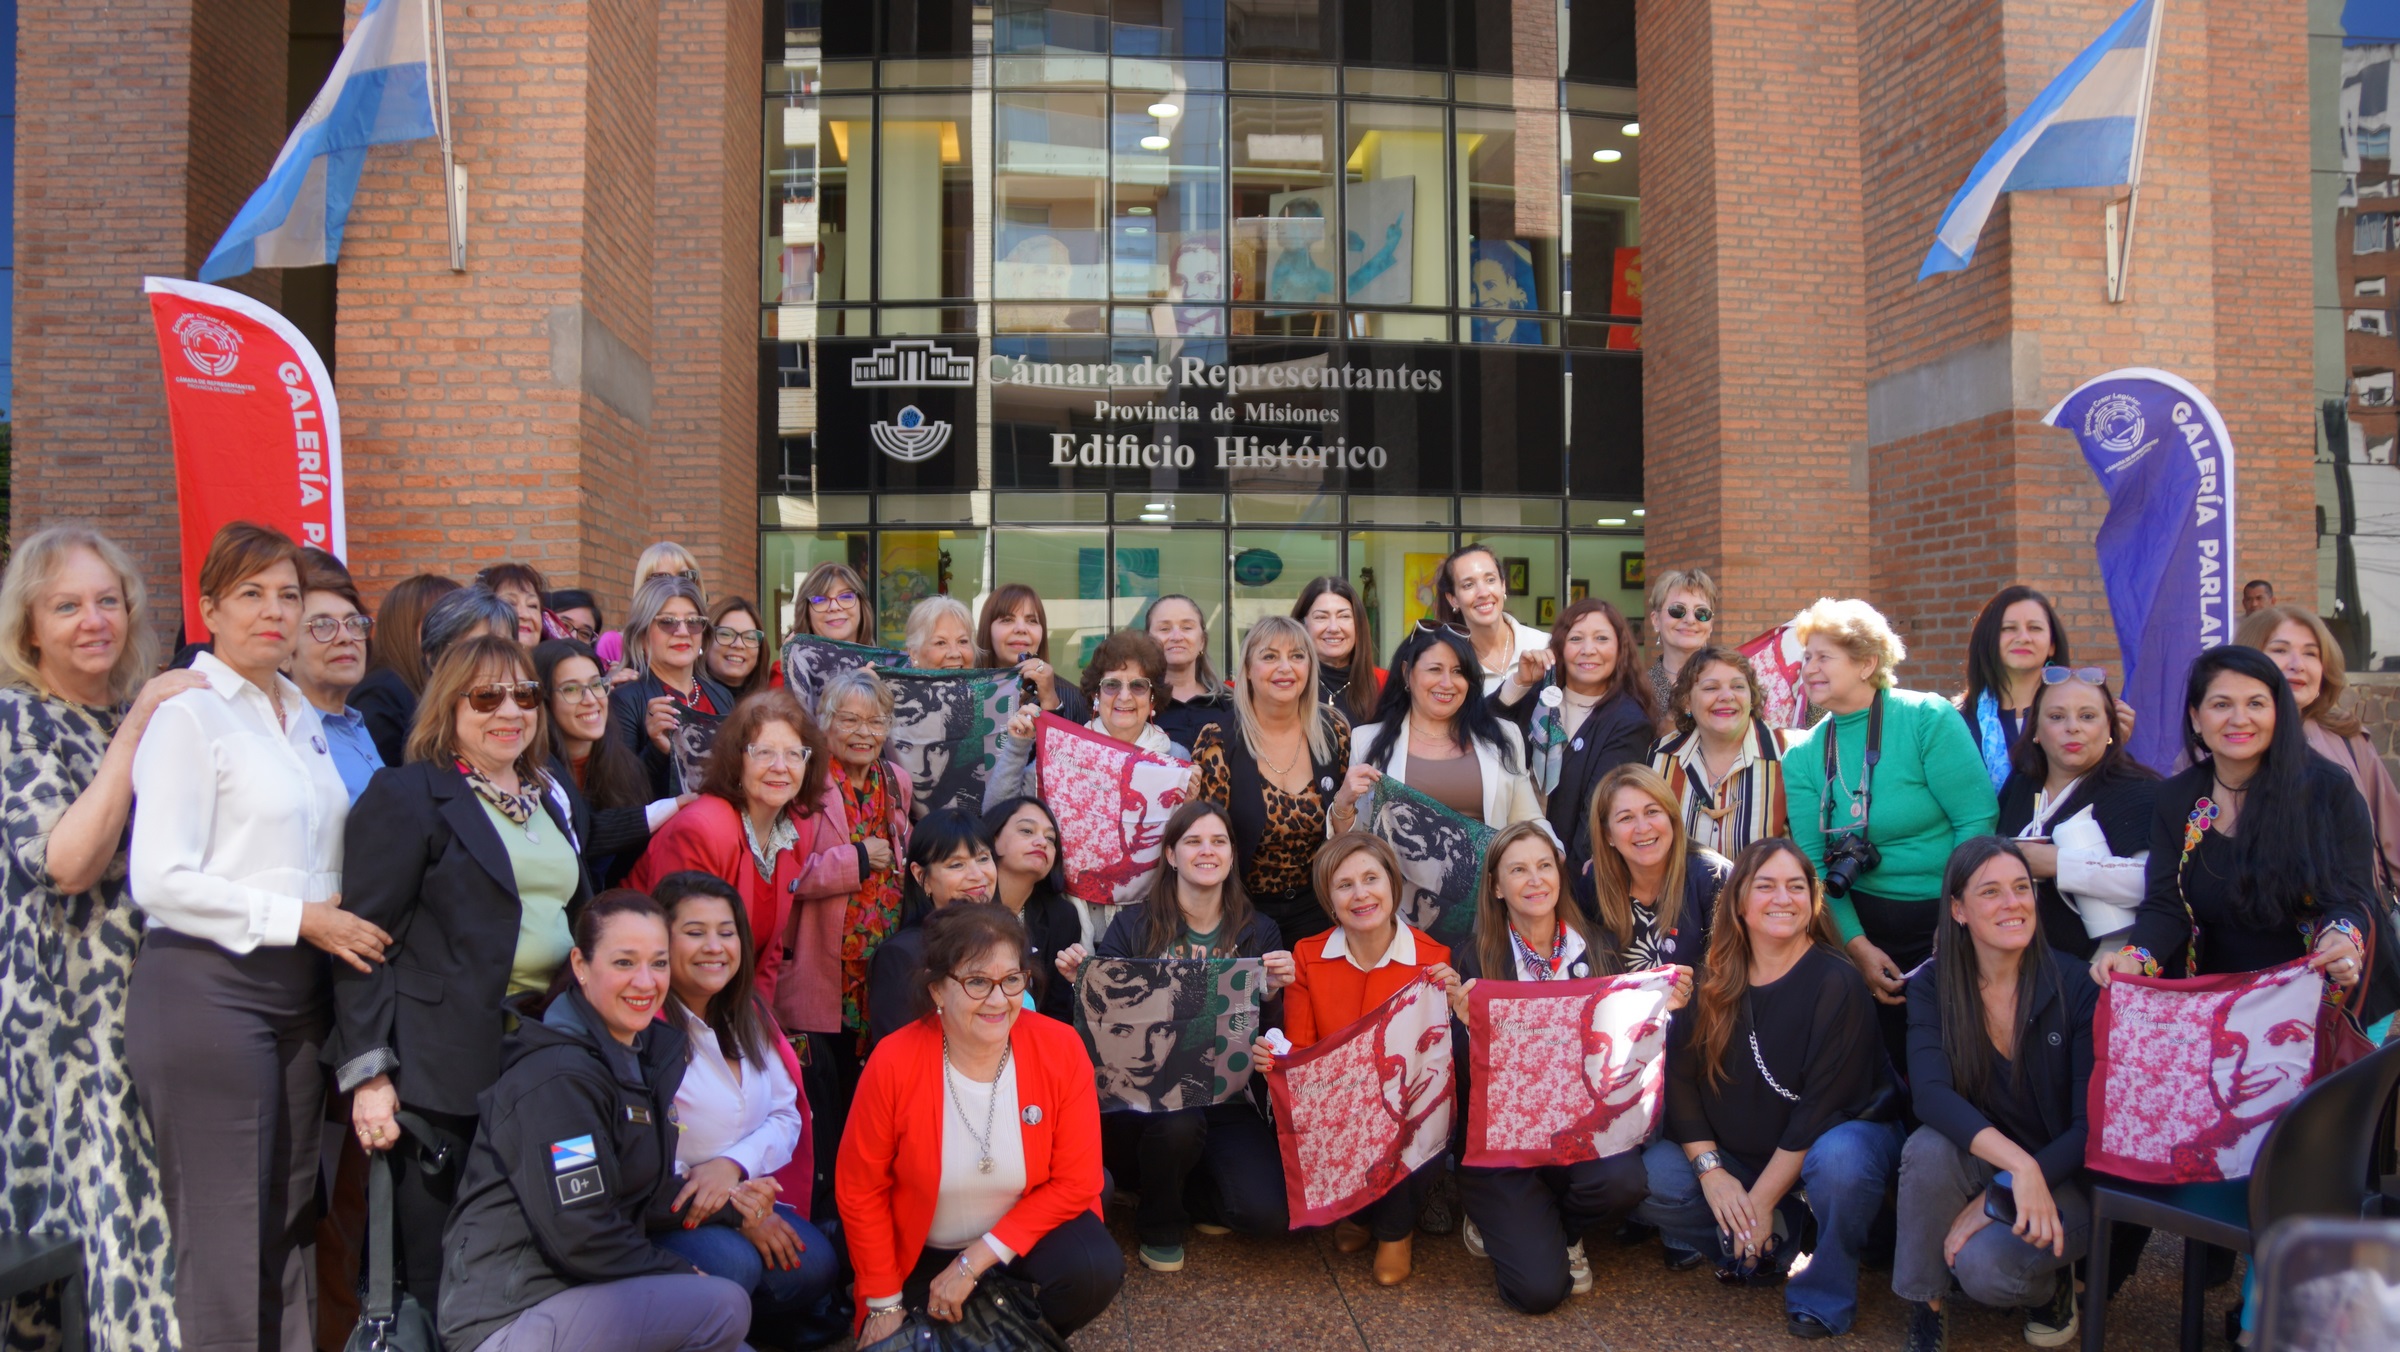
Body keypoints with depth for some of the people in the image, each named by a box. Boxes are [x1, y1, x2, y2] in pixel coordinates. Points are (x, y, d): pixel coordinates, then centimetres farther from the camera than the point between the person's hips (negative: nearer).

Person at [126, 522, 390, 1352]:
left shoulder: (301, 715, 15)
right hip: (206, 988, -7)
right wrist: (300, 918, -15)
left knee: (288, 1228, 12)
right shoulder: (189, 715, -8)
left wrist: (341, 918, 8)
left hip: (296, 991, 7)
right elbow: (160, 880, -15)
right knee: (223, 1240, -3)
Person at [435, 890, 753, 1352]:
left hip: (571, 1291, 10)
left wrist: (728, 1205, 2)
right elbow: (579, 1238, -21)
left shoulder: (643, 1057, 10)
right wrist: (682, 1275, -11)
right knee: (723, 1307, -20)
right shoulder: (558, 1079, -19)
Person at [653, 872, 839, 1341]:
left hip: (744, 1197, 6)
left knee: (815, 1264, -19)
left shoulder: (747, 1015, 10)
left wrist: (732, 1165, -14)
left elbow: (787, 1116, 7)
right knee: (734, 1263, -32)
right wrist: (734, 1210, -17)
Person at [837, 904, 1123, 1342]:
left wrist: (977, 1260, -19)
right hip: (923, 1253, 1)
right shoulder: (894, 1062, -23)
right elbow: (861, 1191, -9)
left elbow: (1074, 1181, -15)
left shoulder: (1061, 1050, -20)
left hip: (1030, 1228, 0)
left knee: (1096, 1271, -26)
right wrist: (884, 1302, -5)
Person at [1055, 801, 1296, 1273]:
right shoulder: (1133, 925, 2)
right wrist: (1081, 981, -17)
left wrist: (1275, 990, -14)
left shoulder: (1259, 932, 7)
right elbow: (1102, 1019, 2)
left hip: (1228, 1099, 2)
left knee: (1269, 1213, -21)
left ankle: (1198, 1183, 16)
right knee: (1178, 1121, -37)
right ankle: (1159, 1226, -2)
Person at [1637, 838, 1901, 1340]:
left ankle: (1824, 1293, -12)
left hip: (1840, 1133, -4)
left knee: (1838, 1159, -38)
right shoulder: (1714, 983, -3)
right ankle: (1774, 1236, 5)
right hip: (1739, 1153, 4)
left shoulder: (1837, 984, -16)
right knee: (1648, 1177, -18)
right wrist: (1710, 1169, -17)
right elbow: (1680, 1078, -5)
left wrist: (1761, 1198, -20)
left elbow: (1825, 1104, -20)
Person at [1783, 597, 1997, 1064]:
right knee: (1888, 1065, 9)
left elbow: (1978, 820, -12)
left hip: (1946, 920, -3)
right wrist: (1856, 944, -12)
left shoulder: (1927, 719, -9)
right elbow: (1814, 863, -2)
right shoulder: (1803, 756, 1)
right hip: (1868, 925, 3)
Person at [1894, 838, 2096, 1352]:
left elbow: (2092, 1124, -14)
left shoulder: (2076, 990, -13)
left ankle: (2050, 1283, 7)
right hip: (1977, 1165, 2)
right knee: (1928, 1147, -32)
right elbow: (1930, 1093, -23)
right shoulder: (1932, 987, -9)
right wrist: (2018, 1163, -39)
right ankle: (1926, 1305, -11)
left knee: (1983, 1264, -30)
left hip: (2065, 1179, -2)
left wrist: (1998, 1197, -23)